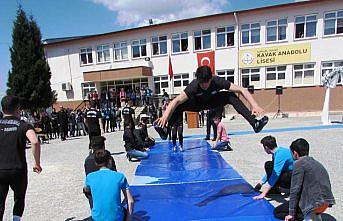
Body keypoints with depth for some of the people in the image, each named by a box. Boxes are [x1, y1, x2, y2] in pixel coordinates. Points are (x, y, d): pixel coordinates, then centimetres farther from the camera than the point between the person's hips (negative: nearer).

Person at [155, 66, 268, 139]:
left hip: (212, 101, 1)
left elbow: (242, 90, -32)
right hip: (197, 103, -1)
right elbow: (176, 101, -45)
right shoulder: (194, 86, -35)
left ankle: (255, 123, -26)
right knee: (179, 105, -31)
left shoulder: (218, 81, -33)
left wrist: (255, 106, -43)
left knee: (231, 96, -27)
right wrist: (165, 116, -58)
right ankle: (164, 130, -25)